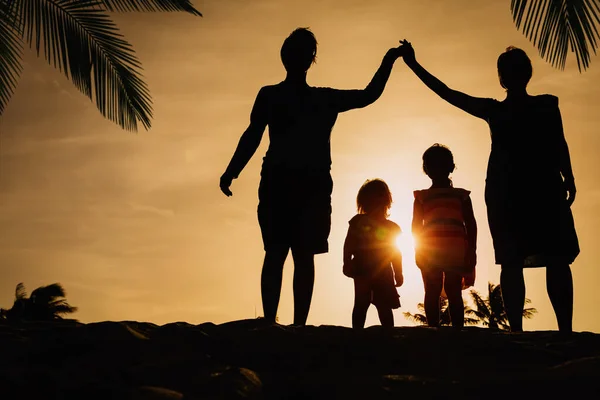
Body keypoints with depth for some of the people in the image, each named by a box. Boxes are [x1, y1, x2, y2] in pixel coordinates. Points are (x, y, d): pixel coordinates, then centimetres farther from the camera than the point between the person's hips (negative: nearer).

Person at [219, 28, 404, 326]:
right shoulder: (269, 95, 13)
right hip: (278, 182, -2)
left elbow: (368, 95, 25)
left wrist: (389, 60, 19)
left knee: (304, 255, -5)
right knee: (276, 253, -12)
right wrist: (230, 172, -11)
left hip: (314, 185, 3)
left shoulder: (325, 98, 21)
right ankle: (269, 323, -17)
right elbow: (253, 136, 3)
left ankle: (299, 326, -9)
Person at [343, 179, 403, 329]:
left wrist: (398, 273, 13)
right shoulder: (358, 222, 4)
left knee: (385, 306, 1)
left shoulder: (390, 227, 13)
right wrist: (347, 263, -13)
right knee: (361, 303, -3)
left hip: (383, 272, 3)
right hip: (362, 270, -3)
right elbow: (349, 244, -1)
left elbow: (395, 253, 16)